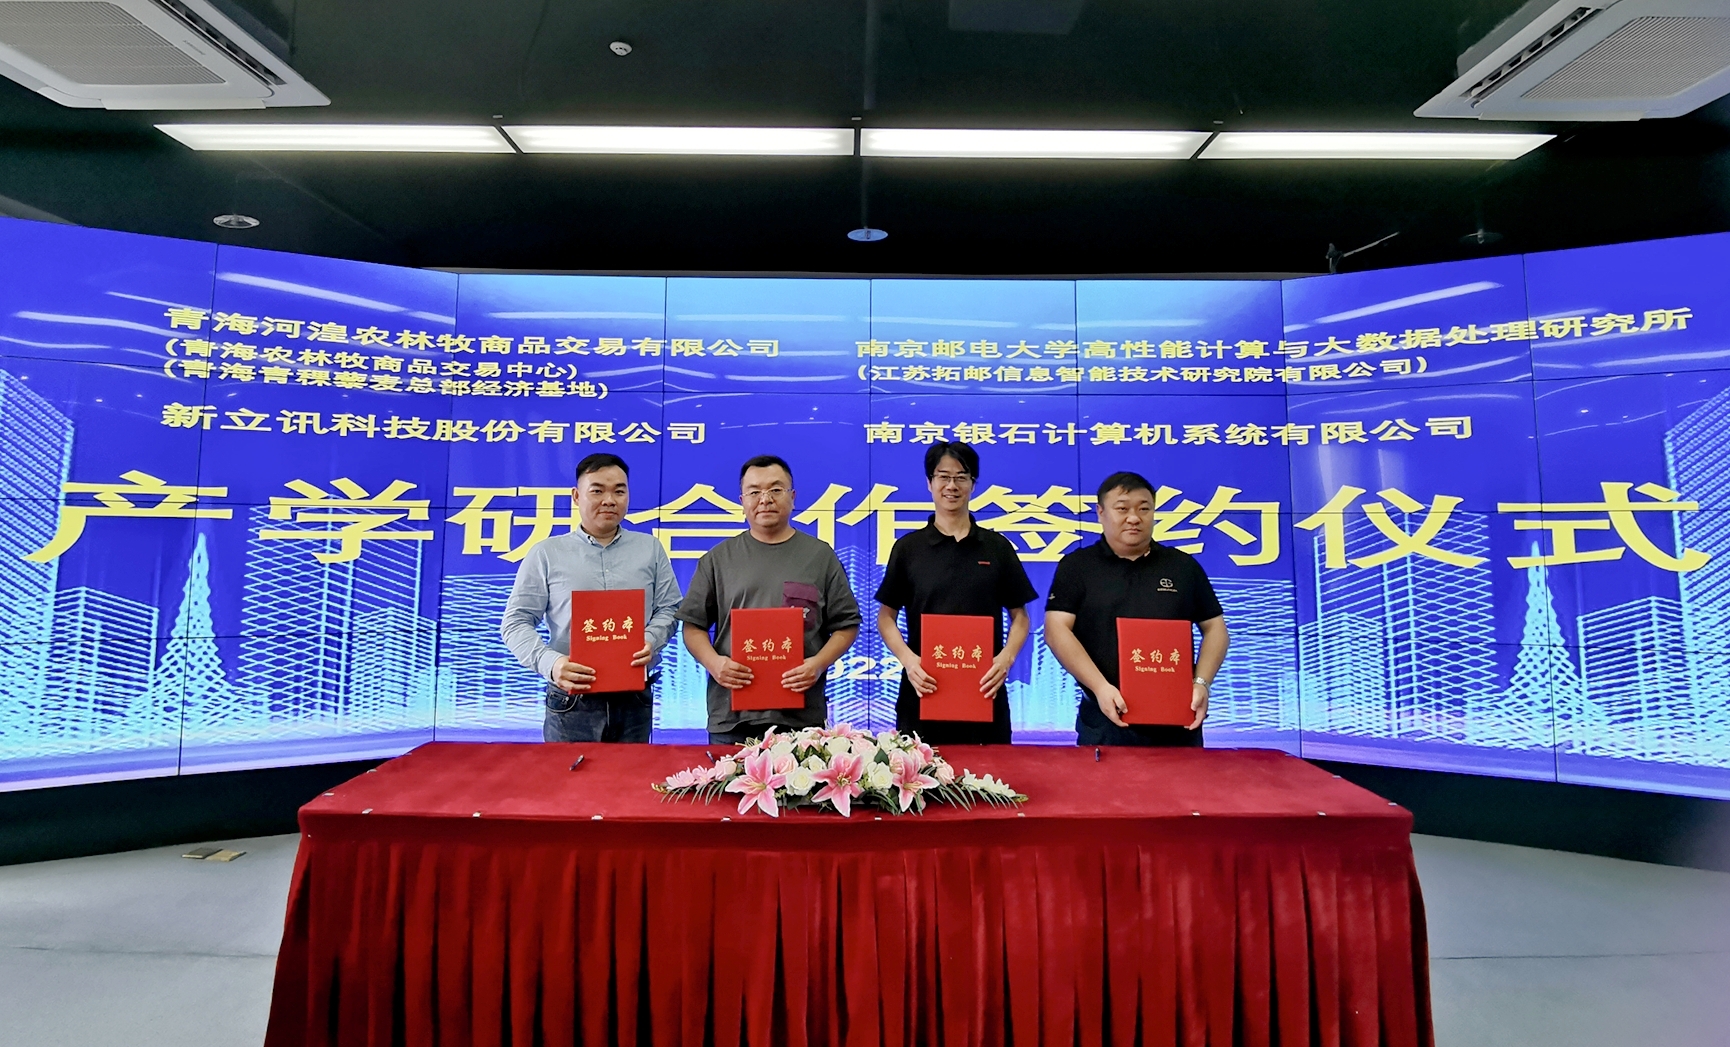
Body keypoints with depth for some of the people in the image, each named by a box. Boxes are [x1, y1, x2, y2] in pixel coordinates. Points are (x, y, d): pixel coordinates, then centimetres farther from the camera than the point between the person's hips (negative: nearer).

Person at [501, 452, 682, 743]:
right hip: (571, 701, -1)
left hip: (634, 700, 2)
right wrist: (549, 662, -16)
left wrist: (650, 641, -13)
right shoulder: (546, 554, 3)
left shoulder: (650, 549, 9)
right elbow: (516, 622, 1)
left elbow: (669, 609, 8)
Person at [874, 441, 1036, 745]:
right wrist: (907, 658, -12)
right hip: (924, 688, 0)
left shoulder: (997, 547, 6)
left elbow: (1019, 616, 9)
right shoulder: (907, 548, 4)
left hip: (984, 690, 1)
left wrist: (1006, 658, -9)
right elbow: (885, 616, 6)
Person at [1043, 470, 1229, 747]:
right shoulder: (1076, 566, 2)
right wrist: (1100, 687, -18)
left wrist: (1202, 683, -4)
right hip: (1106, 718, -2)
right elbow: (1057, 630, -7)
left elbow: (1214, 628, 12)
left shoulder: (1183, 566, 10)